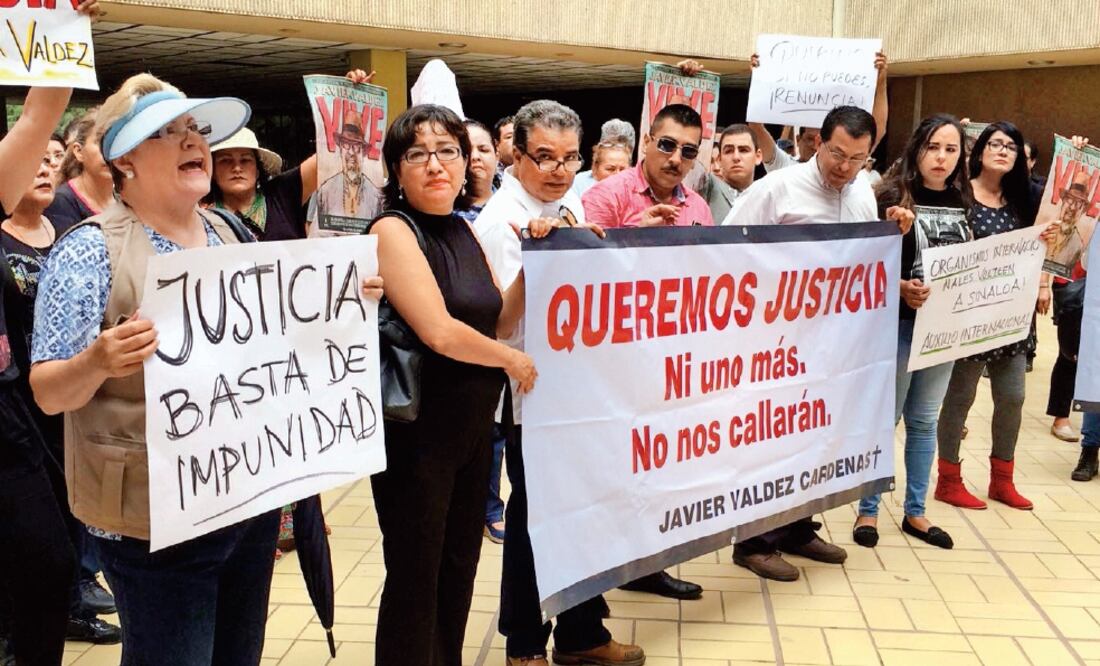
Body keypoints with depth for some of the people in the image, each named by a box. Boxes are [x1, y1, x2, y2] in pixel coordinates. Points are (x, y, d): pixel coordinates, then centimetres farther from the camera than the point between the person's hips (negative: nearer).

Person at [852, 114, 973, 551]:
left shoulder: (961, 203, 8)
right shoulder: (892, 197, -9)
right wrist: (901, 288, -26)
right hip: (899, 323, -5)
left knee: (924, 421, 14)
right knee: (884, 418, 3)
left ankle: (915, 512, 25)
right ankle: (868, 511, 17)